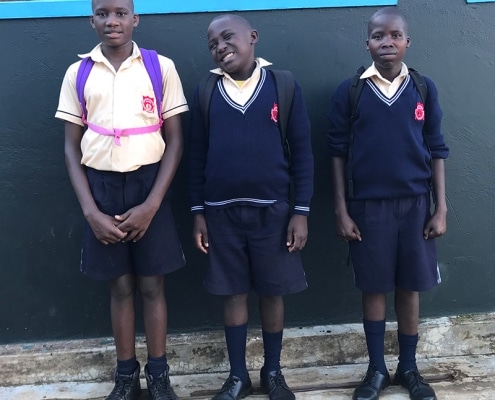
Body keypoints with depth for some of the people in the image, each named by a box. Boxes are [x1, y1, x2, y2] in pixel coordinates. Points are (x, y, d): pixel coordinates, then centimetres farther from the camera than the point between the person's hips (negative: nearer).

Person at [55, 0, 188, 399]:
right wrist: (90, 211, -6)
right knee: (120, 286, 10)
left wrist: (152, 204, -11)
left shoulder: (161, 67, -2)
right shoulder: (77, 73, 3)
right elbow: (72, 148, 4)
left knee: (151, 285, 6)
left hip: (147, 184, -1)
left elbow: (175, 140, -2)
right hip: (101, 187, 1)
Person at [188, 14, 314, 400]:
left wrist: (301, 212, -5)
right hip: (221, 213, 2)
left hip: (272, 210, -1)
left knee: (273, 293, 9)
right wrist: (197, 212, 4)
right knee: (233, 293, 10)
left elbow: (302, 151, -2)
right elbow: (197, 156, 6)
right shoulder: (205, 93, 3)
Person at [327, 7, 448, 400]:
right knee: (374, 287, 8)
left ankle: (409, 368, 26)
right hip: (367, 205, -1)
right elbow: (338, 153, 0)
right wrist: (341, 210, -4)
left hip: (415, 203, 1)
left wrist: (441, 208, 0)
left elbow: (436, 151, 4)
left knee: (410, 287, 9)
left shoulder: (424, 89, 2)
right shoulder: (349, 91, -2)